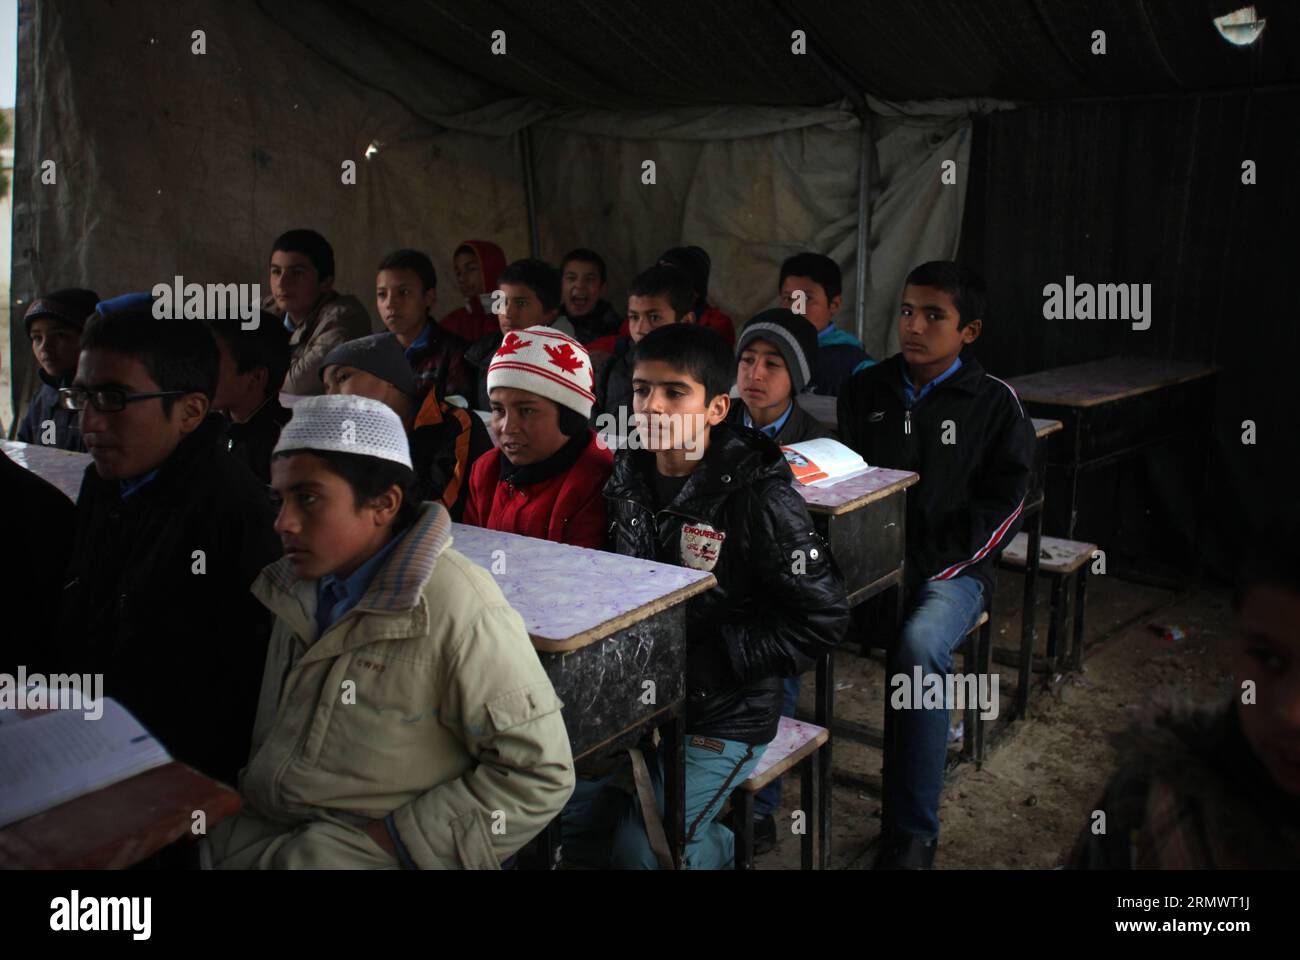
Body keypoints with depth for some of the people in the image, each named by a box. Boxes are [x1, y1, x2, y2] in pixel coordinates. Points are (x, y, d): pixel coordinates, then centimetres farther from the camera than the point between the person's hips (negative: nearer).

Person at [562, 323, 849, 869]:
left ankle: (721, 849, 21)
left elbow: (822, 618, -18)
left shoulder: (759, 497, -19)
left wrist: (711, 661, -20)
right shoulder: (628, 481, 0)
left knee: (640, 850, -13)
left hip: (724, 716, -6)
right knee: (568, 821, 2)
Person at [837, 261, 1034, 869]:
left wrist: (927, 569, -12)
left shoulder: (995, 403, 2)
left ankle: (910, 836, -20)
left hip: (951, 567, -3)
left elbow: (1000, 506, -1)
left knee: (918, 649, -35)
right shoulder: (865, 390, 11)